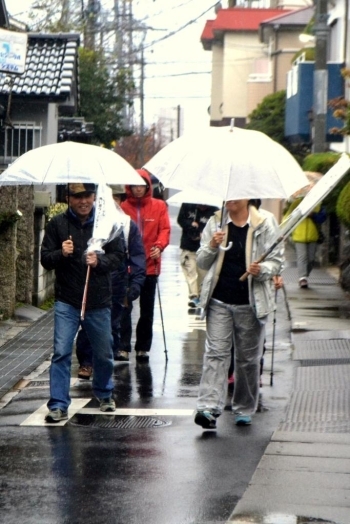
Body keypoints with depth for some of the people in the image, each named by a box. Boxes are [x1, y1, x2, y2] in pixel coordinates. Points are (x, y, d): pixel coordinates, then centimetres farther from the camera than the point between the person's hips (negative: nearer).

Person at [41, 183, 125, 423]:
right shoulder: (57, 224, -2)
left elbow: (118, 257, 0)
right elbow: (45, 259, 1)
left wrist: (99, 261, -19)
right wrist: (61, 254, -20)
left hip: (99, 301, 1)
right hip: (67, 301, -1)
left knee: (104, 354, 14)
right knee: (61, 353, -8)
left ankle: (104, 393, 38)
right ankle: (59, 405, -3)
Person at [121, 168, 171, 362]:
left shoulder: (159, 206, 5)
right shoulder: (123, 207, 1)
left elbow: (164, 229, 0)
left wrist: (159, 246, -19)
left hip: (150, 264, 2)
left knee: (147, 309, 9)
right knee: (125, 306, -7)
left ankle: (143, 348, 18)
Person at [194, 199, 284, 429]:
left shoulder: (265, 223, 0)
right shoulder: (215, 223, 7)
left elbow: (276, 260, 2)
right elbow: (202, 262, 10)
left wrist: (262, 270, -19)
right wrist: (212, 246, -10)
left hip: (250, 302, -1)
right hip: (219, 301, 1)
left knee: (248, 357, 7)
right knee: (216, 353, -8)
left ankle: (245, 408, 22)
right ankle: (209, 408, -16)